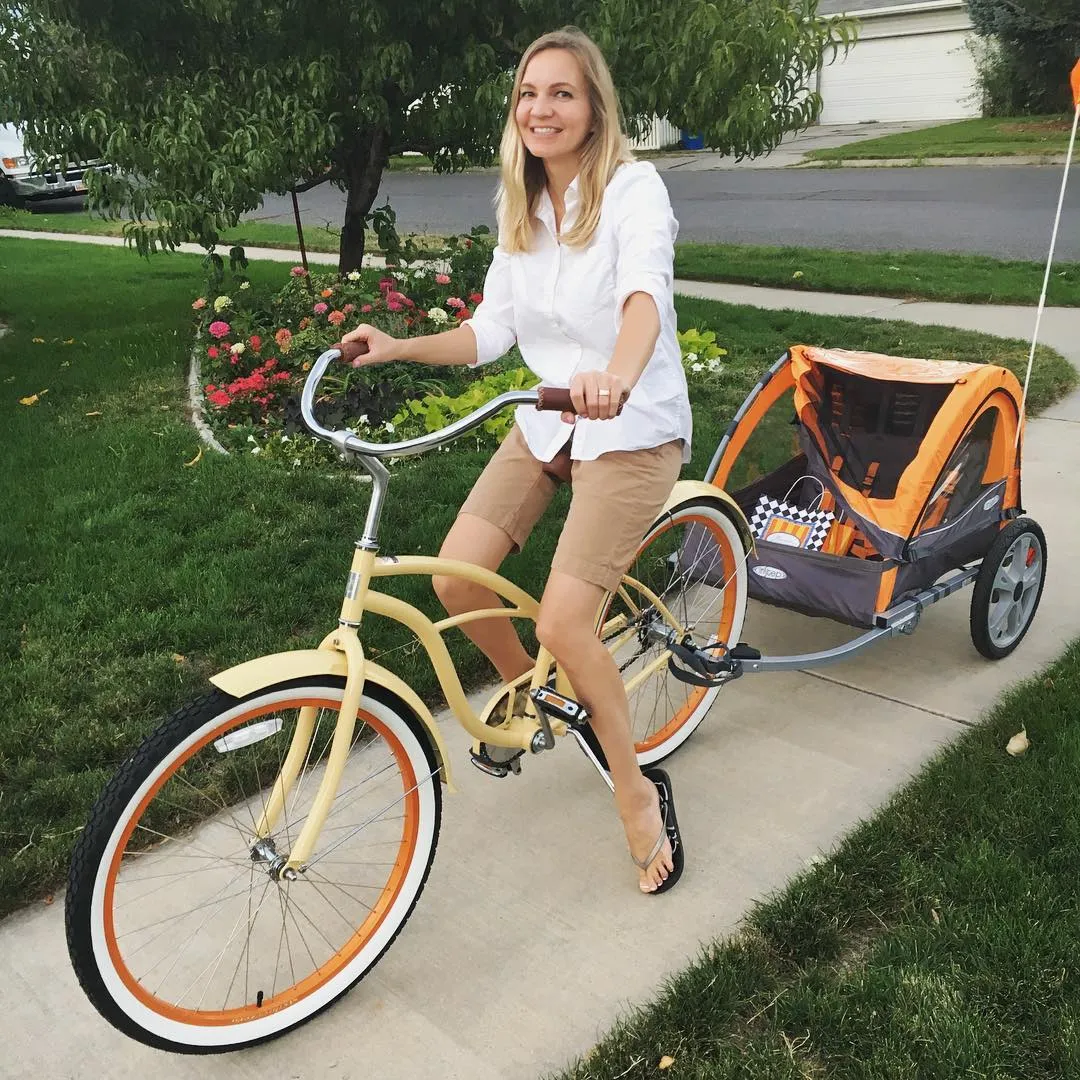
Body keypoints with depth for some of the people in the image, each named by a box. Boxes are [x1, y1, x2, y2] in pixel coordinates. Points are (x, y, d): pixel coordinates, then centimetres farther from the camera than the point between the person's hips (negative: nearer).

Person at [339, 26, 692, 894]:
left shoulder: (632, 188, -14)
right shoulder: (519, 210, 7)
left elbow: (646, 293, -35)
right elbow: (491, 332, 8)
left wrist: (617, 376, -55)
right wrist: (400, 347, -6)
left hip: (633, 429, -6)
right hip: (547, 423, 6)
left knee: (563, 624, -18)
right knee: (455, 578, -7)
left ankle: (638, 793, 8)